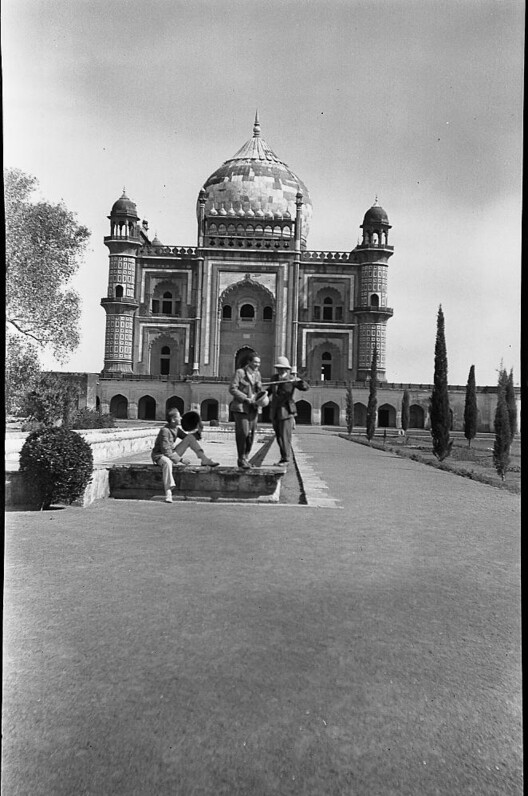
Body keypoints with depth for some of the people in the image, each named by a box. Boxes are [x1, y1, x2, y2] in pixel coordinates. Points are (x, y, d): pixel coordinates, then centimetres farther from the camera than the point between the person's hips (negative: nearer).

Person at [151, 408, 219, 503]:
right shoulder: (165, 431, -23)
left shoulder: (176, 428, 1)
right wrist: (181, 460, -28)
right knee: (167, 462, -45)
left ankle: (204, 460, -6)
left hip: (172, 453, 8)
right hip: (160, 455, -8)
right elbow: (166, 451, -27)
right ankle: (168, 494, -51)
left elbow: (187, 437, 14)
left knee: (190, 437, 1)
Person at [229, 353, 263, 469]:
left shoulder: (257, 374, 13)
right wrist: (246, 399, -16)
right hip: (241, 407, -6)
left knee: (251, 434, 5)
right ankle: (241, 459, 3)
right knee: (243, 433, -8)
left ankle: (245, 458, 17)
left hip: (253, 409, 6)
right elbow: (232, 389, -9)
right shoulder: (240, 372, -4)